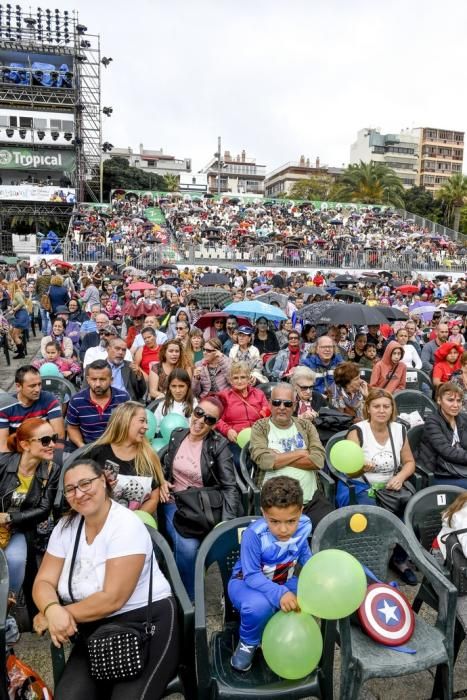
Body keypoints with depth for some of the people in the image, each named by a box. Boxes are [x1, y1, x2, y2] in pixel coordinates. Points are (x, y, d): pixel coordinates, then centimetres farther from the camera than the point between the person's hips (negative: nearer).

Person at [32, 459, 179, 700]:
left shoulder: (126, 525, -19)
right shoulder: (66, 526, 1)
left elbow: (112, 599, -21)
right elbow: (43, 582, -1)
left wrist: (56, 614, -16)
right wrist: (53, 610, -22)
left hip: (147, 623, -5)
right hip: (95, 630, 5)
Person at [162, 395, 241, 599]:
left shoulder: (219, 445, -11)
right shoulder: (177, 435, 1)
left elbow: (229, 487, -14)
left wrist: (228, 522, -26)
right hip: (175, 503, 2)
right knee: (188, 547, -25)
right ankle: (187, 598, 3)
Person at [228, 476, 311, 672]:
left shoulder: (303, 526, -18)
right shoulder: (254, 534, -33)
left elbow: (304, 554, 3)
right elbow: (252, 575, -30)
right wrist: (278, 593, -45)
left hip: (284, 582, 5)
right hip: (246, 583, -5)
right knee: (260, 605, -39)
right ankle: (248, 643, -3)